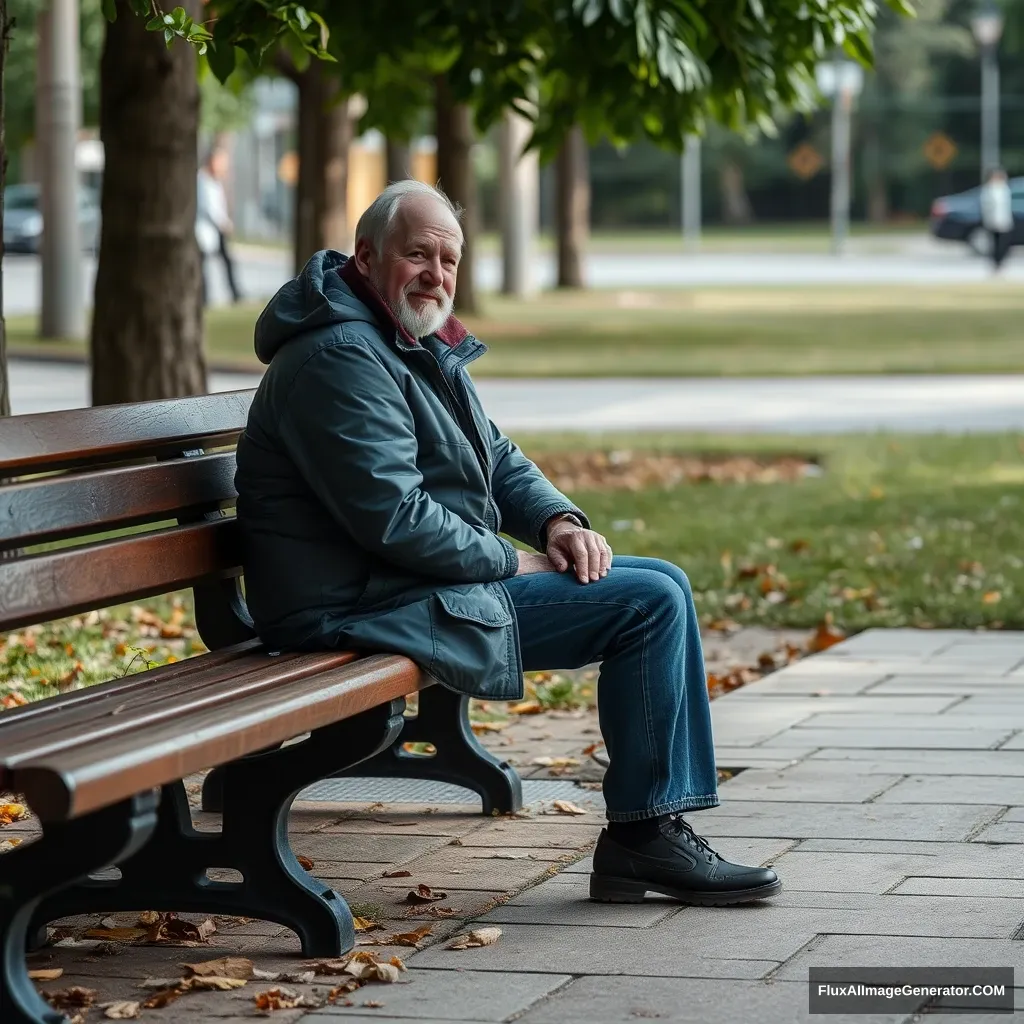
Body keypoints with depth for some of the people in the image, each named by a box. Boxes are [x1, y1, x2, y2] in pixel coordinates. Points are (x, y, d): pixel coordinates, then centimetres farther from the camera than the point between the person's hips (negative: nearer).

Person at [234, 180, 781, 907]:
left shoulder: (423, 346, 17)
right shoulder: (342, 358, -18)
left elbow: (498, 461, 21)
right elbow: (394, 517, -25)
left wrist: (557, 520, 0)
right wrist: (513, 563, -13)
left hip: (432, 579, 11)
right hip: (368, 610, -11)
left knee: (663, 585, 10)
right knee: (650, 603, -15)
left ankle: (651, 829, 8)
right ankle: (645, 836, -7)